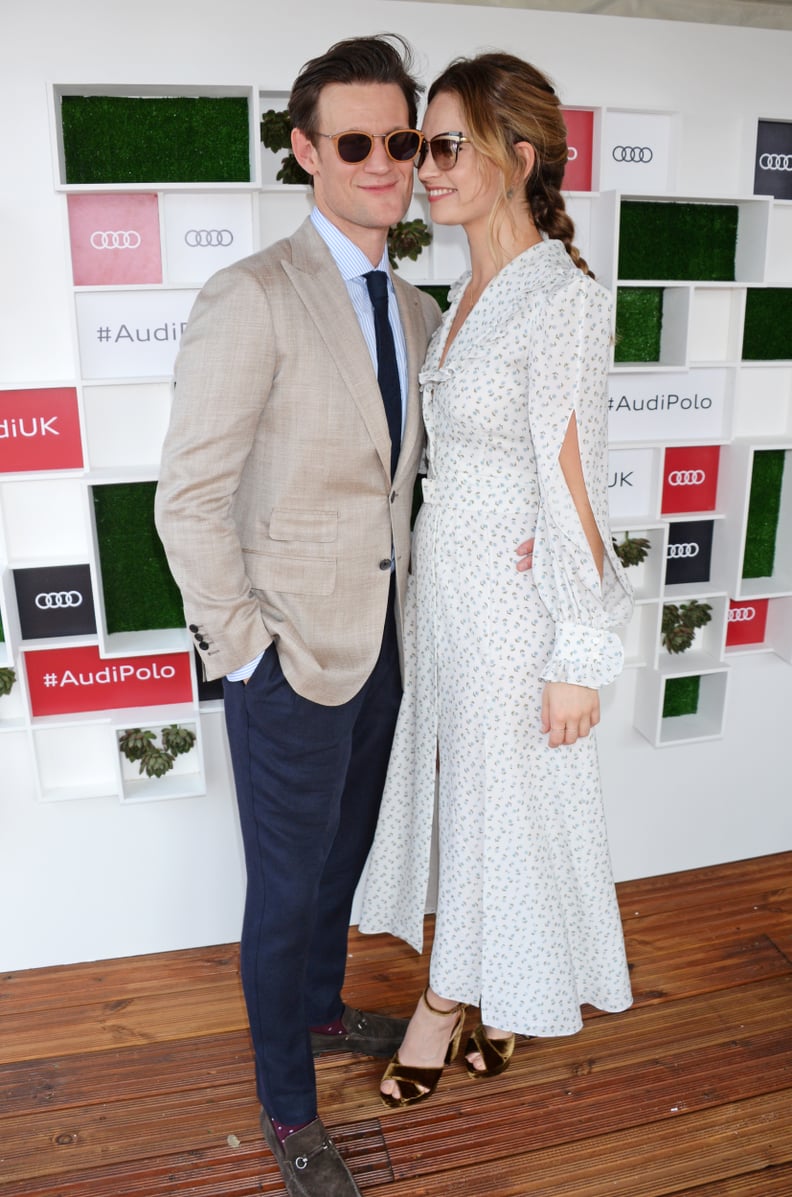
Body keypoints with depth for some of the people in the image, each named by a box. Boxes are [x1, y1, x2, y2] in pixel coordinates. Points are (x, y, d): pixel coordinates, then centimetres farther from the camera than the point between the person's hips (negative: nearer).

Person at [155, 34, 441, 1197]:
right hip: (293, 652, -7)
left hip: (381, 640, 7)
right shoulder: (250, 298, -15)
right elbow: (188, 498, -17)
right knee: (289, 886, 9)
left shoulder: (414, 308, 9)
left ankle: (321, 1008, 51)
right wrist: (238, 645, -15)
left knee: (344, 854, 24)